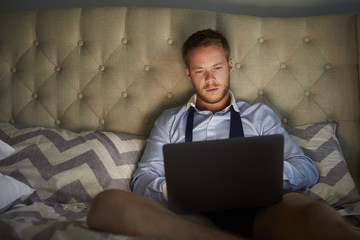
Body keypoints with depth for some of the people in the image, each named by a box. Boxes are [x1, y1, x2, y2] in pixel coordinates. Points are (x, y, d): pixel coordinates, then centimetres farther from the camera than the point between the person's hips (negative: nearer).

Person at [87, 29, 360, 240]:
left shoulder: (260, 115, 25)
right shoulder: (170, 121, 27)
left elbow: (308, 169, 15)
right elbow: (142, 180, 16)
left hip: (255, 210, -3)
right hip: (193, 215, 4)